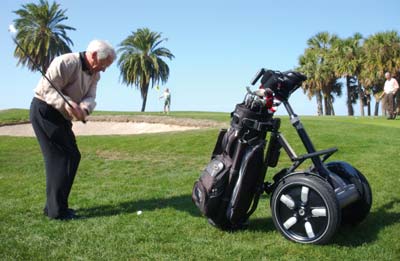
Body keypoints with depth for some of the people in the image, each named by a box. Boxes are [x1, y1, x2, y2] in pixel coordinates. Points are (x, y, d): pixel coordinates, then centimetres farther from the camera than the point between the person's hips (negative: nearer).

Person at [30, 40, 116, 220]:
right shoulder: (66, 63, -21)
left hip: (61, 116, 9)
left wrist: (84, 108, -28)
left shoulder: (94, 74, 6)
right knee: (60, 157, -11)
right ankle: (57, 210, -4)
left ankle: (53, 206, 18)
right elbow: (47, 88, -24)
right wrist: (67, 104, -39)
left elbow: (90, 97, -5)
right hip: (44, 111, -9)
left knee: (72, 156, 9)